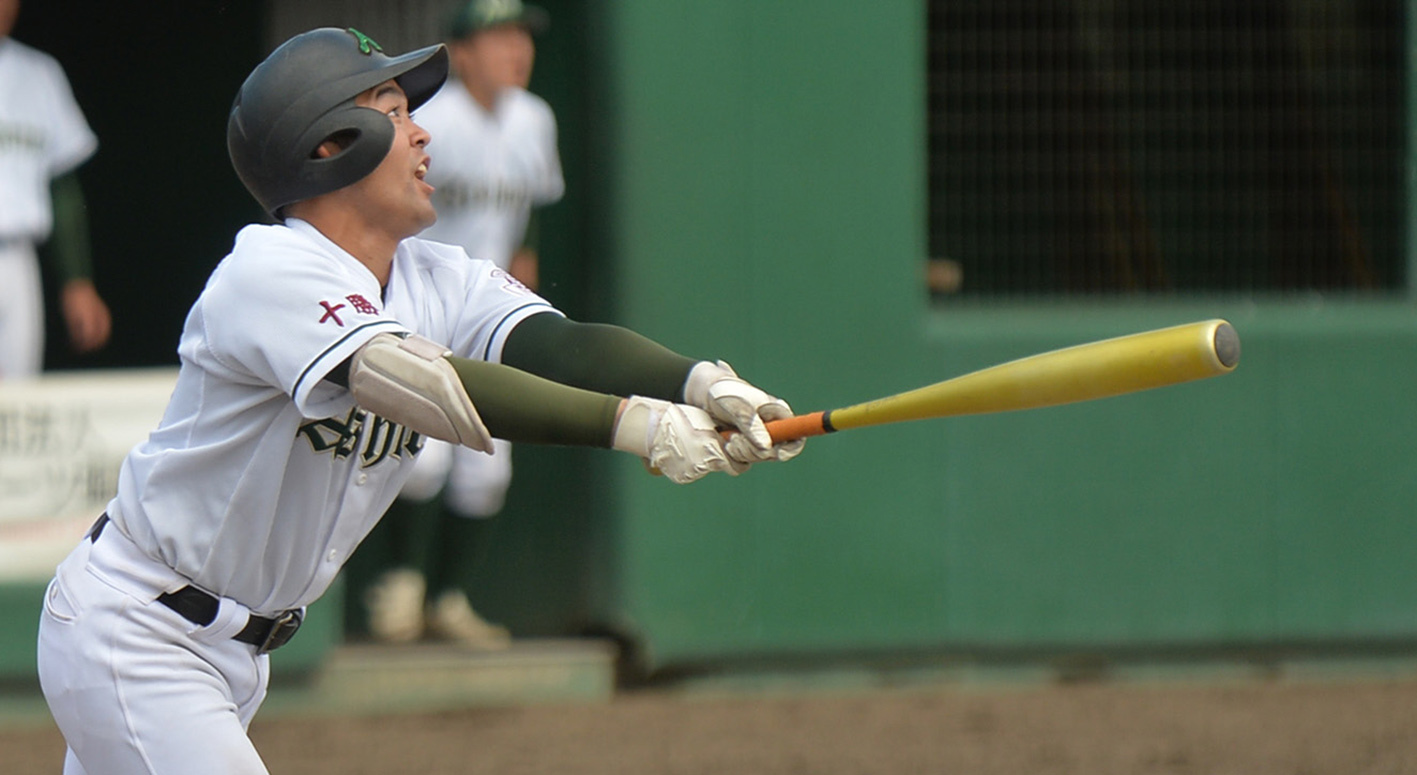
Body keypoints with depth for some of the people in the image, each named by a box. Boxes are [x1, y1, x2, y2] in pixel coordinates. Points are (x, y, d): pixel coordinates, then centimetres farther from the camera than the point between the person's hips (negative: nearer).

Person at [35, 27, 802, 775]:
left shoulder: (438, 280, 2)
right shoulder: (270, 273, -24)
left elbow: (561, 345, -16)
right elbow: (426, 388, -38)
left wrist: (699, 383, -36)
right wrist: (632, 422, -45)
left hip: (236, 648, 9)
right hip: (131, 632, -9)